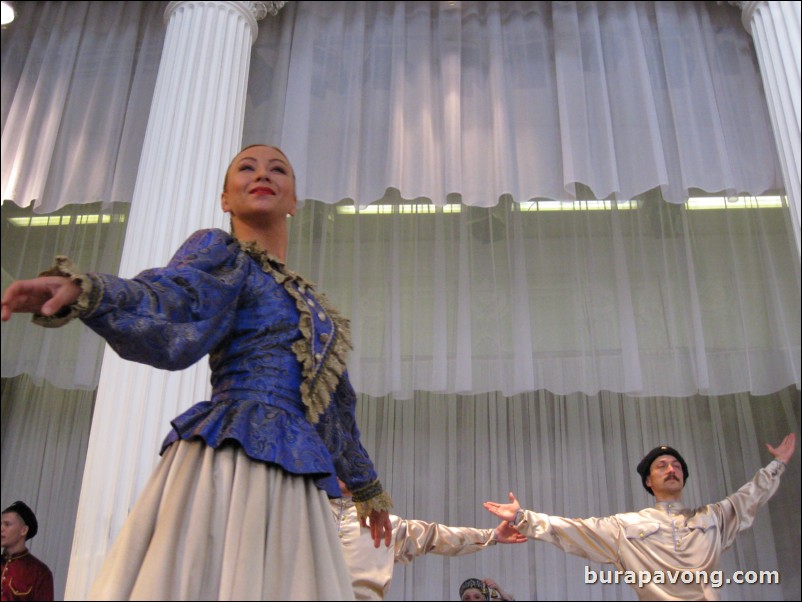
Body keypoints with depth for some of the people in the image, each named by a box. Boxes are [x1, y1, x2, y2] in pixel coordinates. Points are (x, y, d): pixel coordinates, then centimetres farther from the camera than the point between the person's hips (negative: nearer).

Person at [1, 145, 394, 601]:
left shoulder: (309, 301, 25)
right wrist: (81, 290, -38)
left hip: (295, 480, 7)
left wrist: (367, 485, 33)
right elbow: (171, 303, -16)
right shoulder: (221, 253, 6)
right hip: (232, 459, -6)